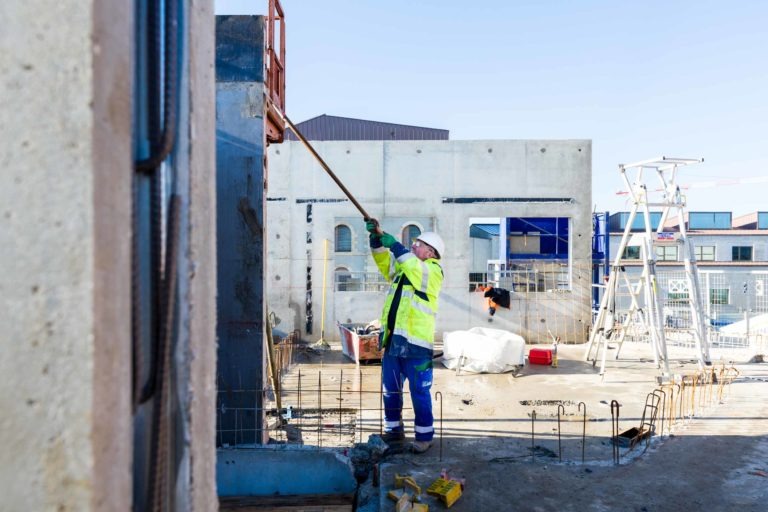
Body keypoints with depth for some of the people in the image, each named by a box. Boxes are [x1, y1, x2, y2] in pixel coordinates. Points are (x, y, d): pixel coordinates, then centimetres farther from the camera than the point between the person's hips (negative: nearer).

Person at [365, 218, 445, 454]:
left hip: (415, 344, -7)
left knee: (420, 393, 4)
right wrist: (377, 237, -8)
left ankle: (424, 435, 17)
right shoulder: (402, 267, 16)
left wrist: (392, 243, -20)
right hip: (392, 341, 7)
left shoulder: (433, 271, -6)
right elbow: (384, 259, 8)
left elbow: (415, 267, -24)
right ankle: (394, 430, 29)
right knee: (390, 390, 15)